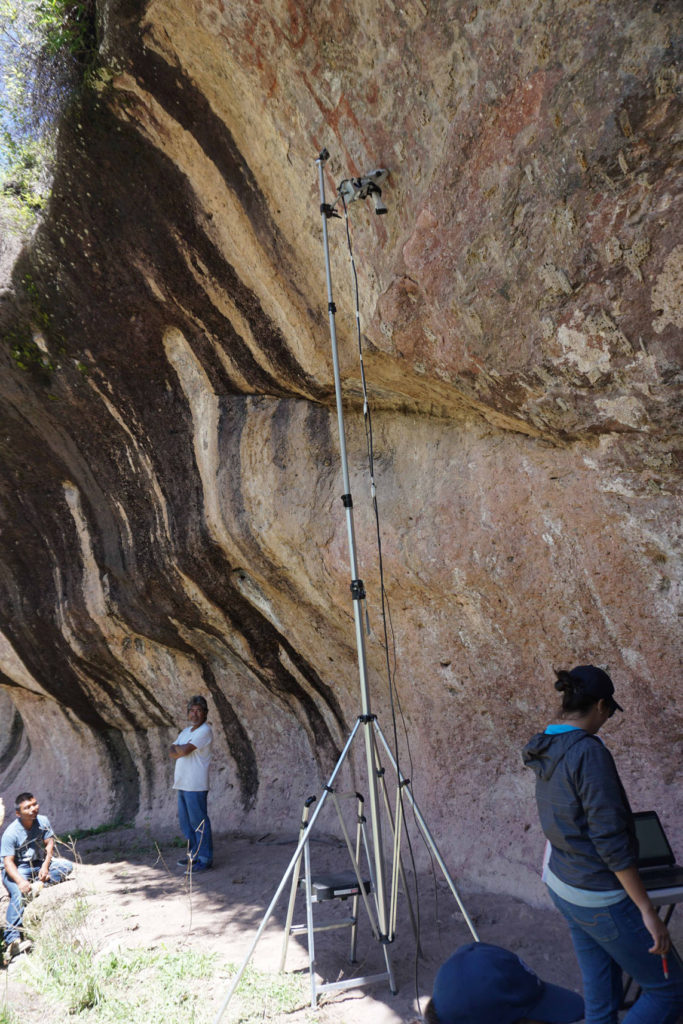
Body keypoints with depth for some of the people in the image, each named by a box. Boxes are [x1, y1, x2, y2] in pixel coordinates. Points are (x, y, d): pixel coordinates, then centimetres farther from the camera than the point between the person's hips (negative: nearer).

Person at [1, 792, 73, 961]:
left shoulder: (43, 821, -4)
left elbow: (49, 843, -2)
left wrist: (46, 866, -20)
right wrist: (20, 881, -36)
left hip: (39, 865, 6)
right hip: (17, 869, -5)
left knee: (67, 865, -15)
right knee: (18, 894, -33)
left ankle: (39, 885, -30)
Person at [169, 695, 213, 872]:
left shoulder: (205, 731, -11)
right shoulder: (186, 731, 18)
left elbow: (184, 750, -19)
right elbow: (172, 753, 8)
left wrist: (177, 748, 2)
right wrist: (181, 749, -12)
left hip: (195, 785, -9)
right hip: (182, 784, 9)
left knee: (199, 822, -5)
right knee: (186, 822, 15)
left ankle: (205, 859, 1)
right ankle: (194, 855, 25)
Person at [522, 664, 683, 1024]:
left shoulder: (546, 751, 2)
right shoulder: (588, 751, -24)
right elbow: (611, 839, -25)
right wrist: (647, 911, -19)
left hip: (564, 886, 8)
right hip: (600, 898, -8)